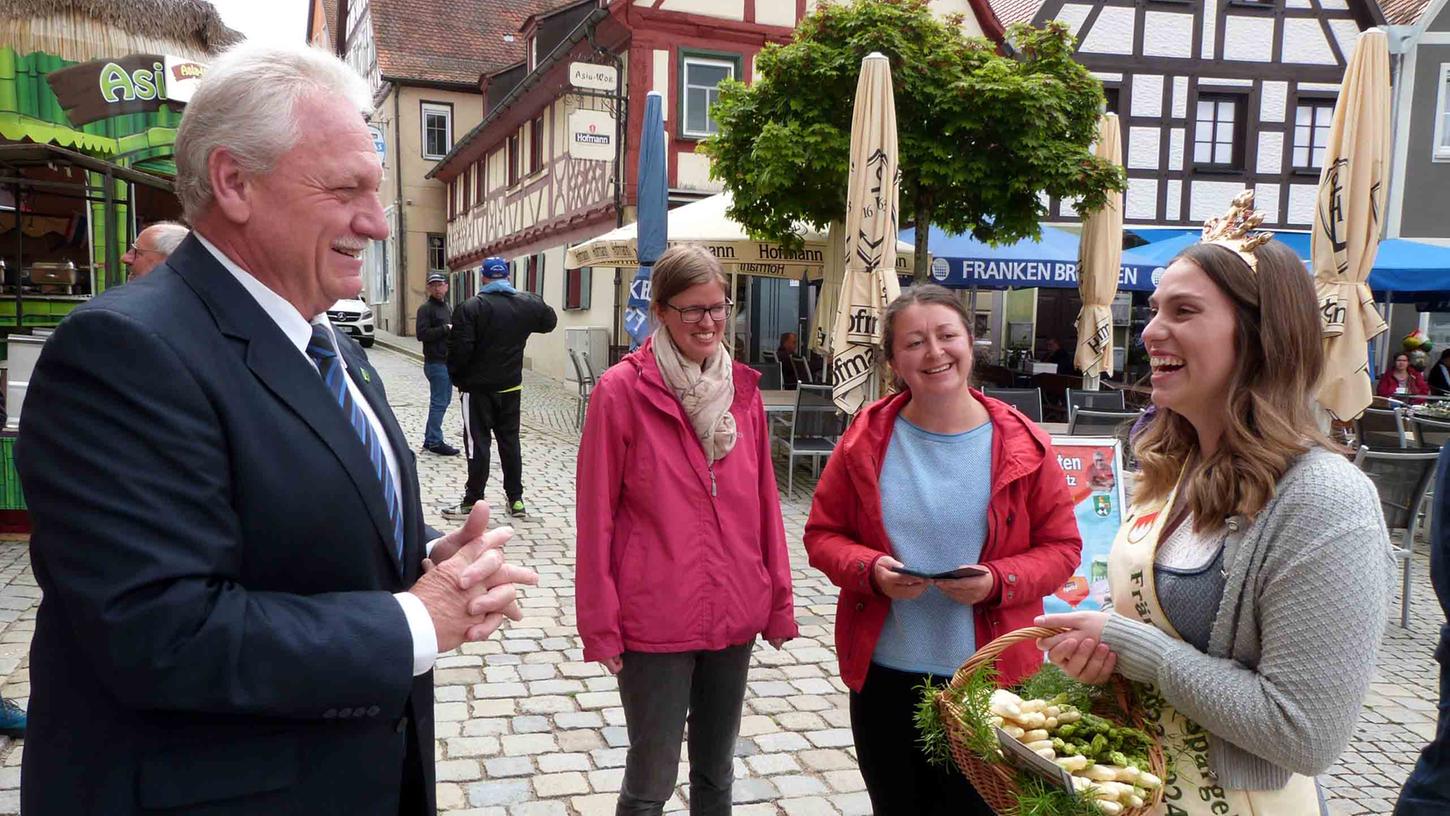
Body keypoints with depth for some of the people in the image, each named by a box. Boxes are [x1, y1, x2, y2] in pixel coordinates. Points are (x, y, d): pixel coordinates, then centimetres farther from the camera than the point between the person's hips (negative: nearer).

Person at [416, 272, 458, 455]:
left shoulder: (445, 306, 17)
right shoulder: (426, 308, -11)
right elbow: (422, 334, -21)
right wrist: (446, 329, -20)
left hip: (447, 362, 9)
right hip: (436, 363, -9)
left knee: (443, 400, 13)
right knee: (439, 402, -6)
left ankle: (430, 439, 22)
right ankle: (434, 442, 2)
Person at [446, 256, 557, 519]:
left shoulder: (470, 307, -14)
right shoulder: (527, 304, 1)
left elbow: (460, 349, -17)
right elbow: (550, 322, 20)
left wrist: (456, 377, -2)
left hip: (478, 388, -4)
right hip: (511, 388, 4)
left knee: (477, 443, 1)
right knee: (510, 441, 12)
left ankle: (473, 500, 5)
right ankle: (515, 499, 16)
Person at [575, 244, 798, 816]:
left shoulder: (742, 388, 4)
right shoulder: (622, 390, -10)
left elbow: (763, 501, 8)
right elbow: (597, 514, -8)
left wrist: (778, 601, 8)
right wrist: (600, 624, -8)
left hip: (736, 616, 5)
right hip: (656, 622, -5)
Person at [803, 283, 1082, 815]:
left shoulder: (1022, 445, -7)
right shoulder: (866, 439, -4)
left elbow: (1061, 547, -2)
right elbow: (822, 534, 2)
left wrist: (997, 581, -20)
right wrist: (870, 570, -18)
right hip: (883, 675, 2)